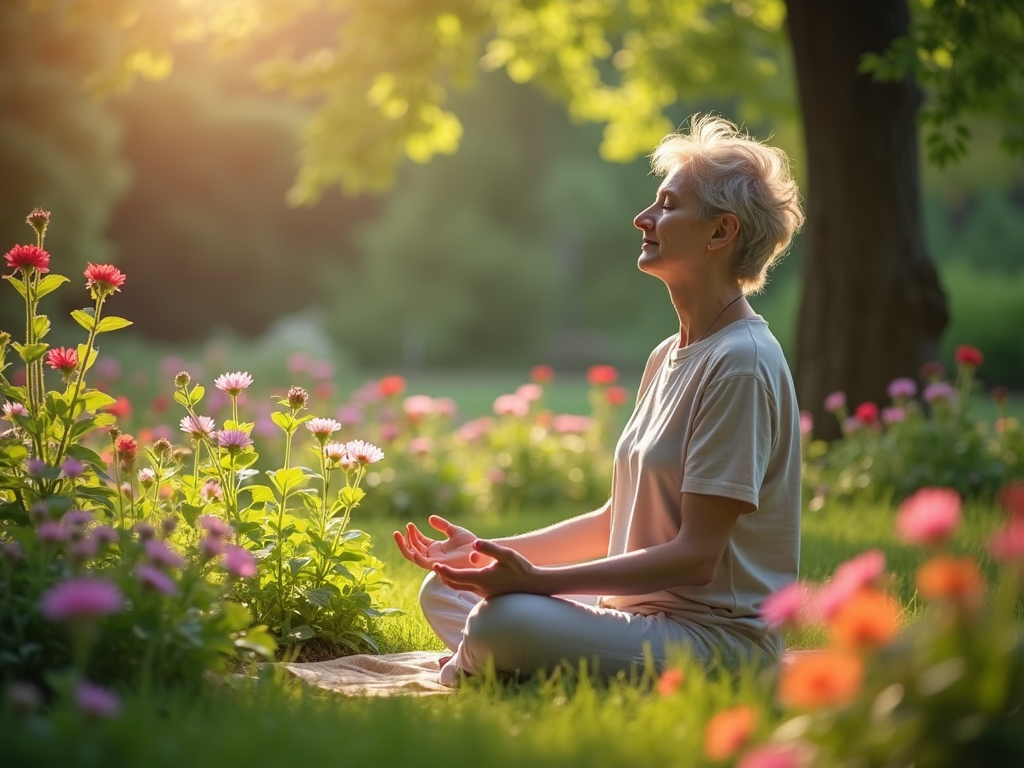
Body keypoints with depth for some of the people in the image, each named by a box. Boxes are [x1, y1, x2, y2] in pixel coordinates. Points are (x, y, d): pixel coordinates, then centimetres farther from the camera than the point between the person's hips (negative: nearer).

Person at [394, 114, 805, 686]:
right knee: (444, 589, 9)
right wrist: (491, 549, 7)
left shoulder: (742, 363, -16)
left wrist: (538, 579, -25)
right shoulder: (668, 358, 14)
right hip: (637, 610, 9)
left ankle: (473, 671, 0)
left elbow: (695, 554, -20)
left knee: (505, 621, -30)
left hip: (718, 635, -9)